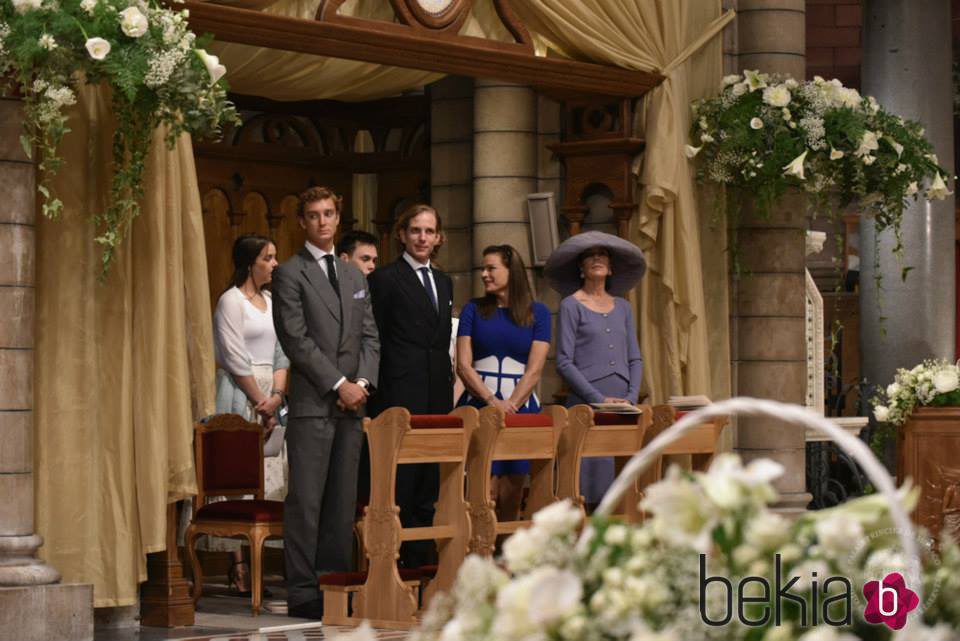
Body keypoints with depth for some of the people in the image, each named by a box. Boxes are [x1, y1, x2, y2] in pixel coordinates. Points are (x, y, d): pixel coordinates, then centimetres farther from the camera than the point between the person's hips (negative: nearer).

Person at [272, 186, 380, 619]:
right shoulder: (290, 274, -1)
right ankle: (302, 592, -6)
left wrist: (363, 381, -2)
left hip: (352, 403, 6)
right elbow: (297, 340, -9)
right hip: (312, 404, -6)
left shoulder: (355, 276, 19)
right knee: (306, 500, -7)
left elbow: (369, 336, 16)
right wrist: (339, 384, -12)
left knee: (344, 500, 7)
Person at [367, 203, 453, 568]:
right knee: (400, 480, -7)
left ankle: (421, 557, 12)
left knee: (429, 483, 8)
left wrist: (448, 386, 14)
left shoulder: (443, 282, 18)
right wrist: (375, 391, -9)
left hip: (436, 397, 7)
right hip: (400, 396, -7)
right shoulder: (385, 279, -2)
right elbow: (374, 341, -5)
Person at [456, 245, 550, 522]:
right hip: (479, 406, 0)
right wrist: (492, 401, -13)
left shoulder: (537, 312, 6)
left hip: (520, 407, 0)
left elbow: (534, 369, -1)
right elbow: (463, 365, 1)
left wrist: (510, 406, -13)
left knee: (511, 499, 0)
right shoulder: (473, 310, 8)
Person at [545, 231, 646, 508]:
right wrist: (600, 400, -12)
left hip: (623, 404, 5)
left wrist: (631, 399, -1)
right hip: (586, 402, -5)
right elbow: (564, 363, -5)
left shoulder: (623, 308, 16)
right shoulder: (571, 306, 1)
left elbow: (635, 359, 15)